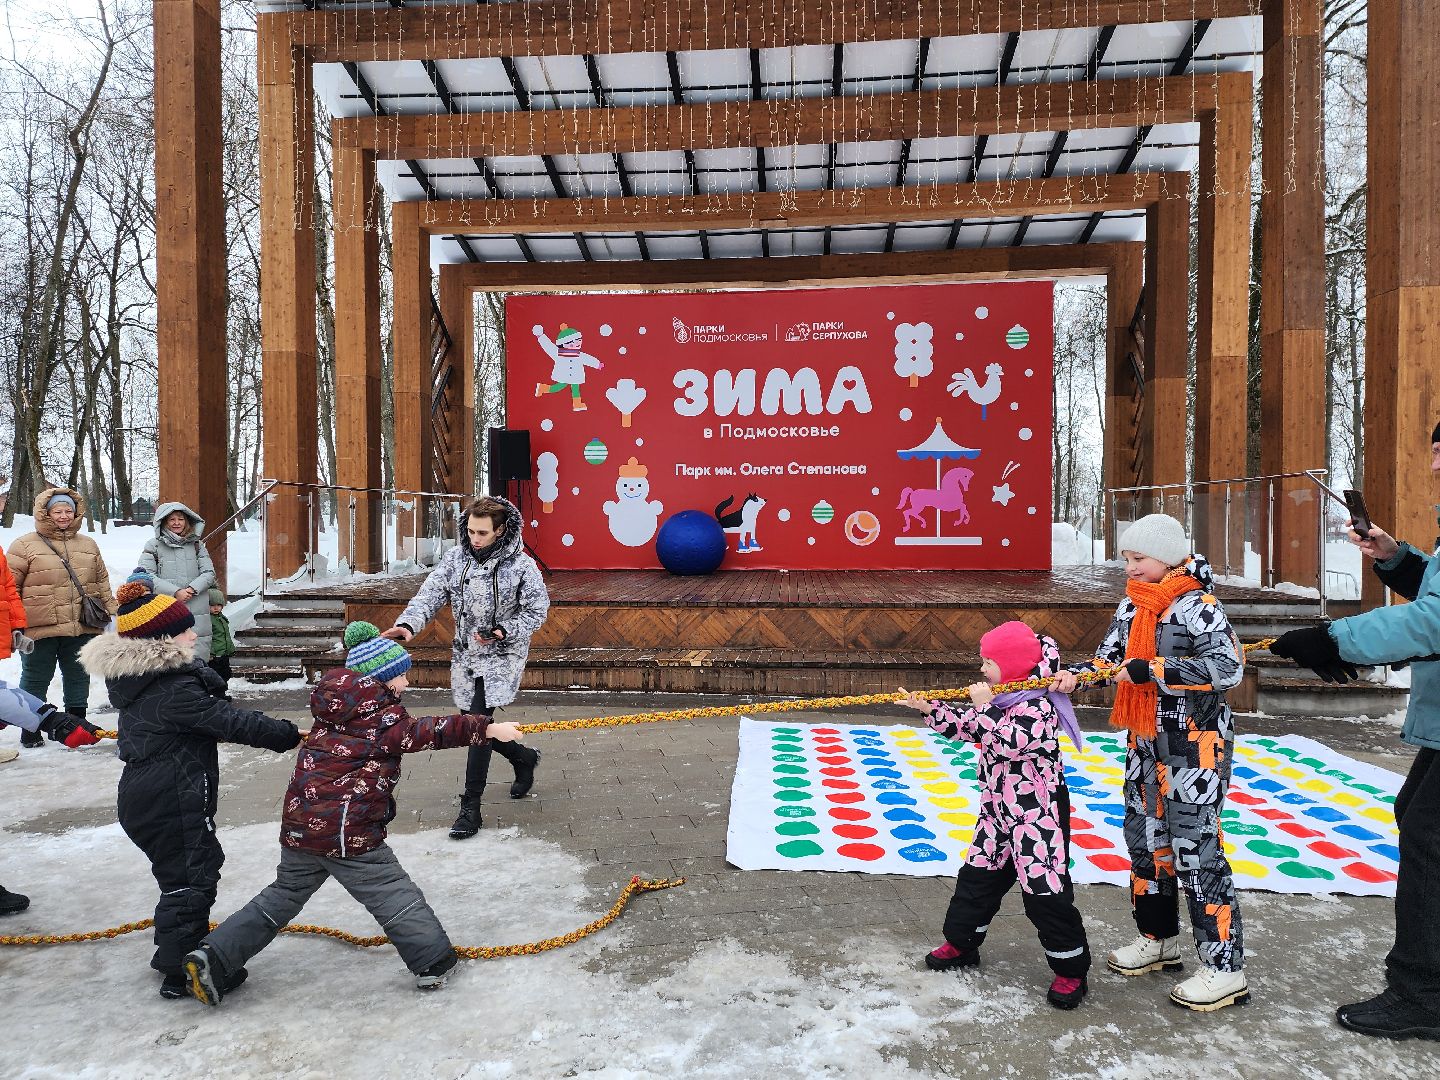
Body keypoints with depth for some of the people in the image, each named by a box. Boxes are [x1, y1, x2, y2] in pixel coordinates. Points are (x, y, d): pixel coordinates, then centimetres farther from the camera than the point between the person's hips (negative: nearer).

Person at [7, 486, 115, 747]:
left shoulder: (88, 545, 11)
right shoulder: (25, 545, -3)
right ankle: (30, 729, 22)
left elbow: (102, 581, 17)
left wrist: (110, 613, 13)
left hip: (82, 626, 4)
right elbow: (9, 586, -4)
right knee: (35, 679, 8)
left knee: (78, 677, 14)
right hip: (40, 628, -4)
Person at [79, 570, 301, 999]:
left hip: (144, 796, 10)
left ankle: (180, 954, 33)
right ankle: (178, 974, 11)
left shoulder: (135, 678, 7)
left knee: (195, 869, 20)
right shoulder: (175, 689, -24)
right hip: (172, 803, -10)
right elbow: (232, 722, -22)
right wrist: (290, 735, -14)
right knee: (189, 879, 1)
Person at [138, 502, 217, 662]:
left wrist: (192, 589, -10)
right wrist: (175, 592, -12)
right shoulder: (154, 546, 6)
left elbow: (209, 573, 8)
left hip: (196, 612, 2)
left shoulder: (196, 545, 13)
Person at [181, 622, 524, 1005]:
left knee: (282, 897, 24)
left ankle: (213, 957, 22)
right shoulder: (379, 716, -14)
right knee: (395, 895, 5)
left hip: (299, 827, 8)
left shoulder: (334, 708, 10)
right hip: (347, 833, -8)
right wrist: (487, 729, -21)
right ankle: (433, 963, 13)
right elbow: (424, 733, -20)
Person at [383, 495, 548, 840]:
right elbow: (430, 594, -9)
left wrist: (504, 631, -22)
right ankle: (524, 758, 42)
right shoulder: (455, 557, -1)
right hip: (465, 655, 6)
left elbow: (536, 611, -7)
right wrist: (408, 623, -27)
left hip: (501, 656, -6)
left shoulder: (522, 565, -12)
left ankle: (470, 808, -5)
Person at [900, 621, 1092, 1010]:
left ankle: (1071, 971, 13)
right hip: (999, 811, 9)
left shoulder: (1039, 706, -20)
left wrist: (984, 705, -25)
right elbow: (968, 727, 17)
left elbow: (1008, 742, -34)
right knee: (978, 876, 17)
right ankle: (961, 944, 33)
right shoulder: (1004, 701, 8)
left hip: (1037, 815, -9)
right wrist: (930, 709, 6)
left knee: (1045, 891, -3)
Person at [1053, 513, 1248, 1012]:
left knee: (1195, 849, -6)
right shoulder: (1131, 607, 9)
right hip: (1145, 741, 9)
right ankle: (1159, 939, 33)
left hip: (1196, 744, -8)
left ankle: (1224, 968, 6)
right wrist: (1076, 673, -13)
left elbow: (1228, 666, -26)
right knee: (1145, 839, 16)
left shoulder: (1196, 606, -15)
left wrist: (1152, 669, -27)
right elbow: (1109, 658, 8)